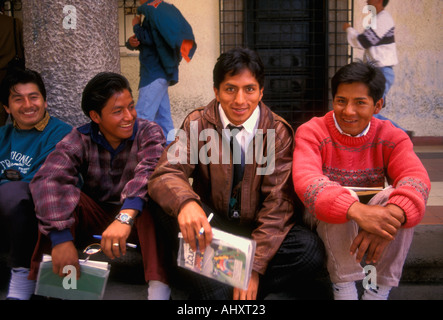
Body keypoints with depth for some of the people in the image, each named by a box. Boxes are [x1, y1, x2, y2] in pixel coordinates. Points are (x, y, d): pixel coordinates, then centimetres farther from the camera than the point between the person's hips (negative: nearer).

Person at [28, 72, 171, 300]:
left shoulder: (148, 133, -10)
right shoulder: (80, 140, -7)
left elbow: (150, 172, -32)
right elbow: (48, 179, -26)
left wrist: (126, 216, -52)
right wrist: (61, 237, -42)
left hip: (137, 218, -1)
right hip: (93, 218, 2)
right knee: (57, 195, -24)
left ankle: (158, 288, -40)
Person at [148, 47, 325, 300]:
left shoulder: (278, 131, -6)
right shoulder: (198, 123, -5)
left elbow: (278, 202, -12)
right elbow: (165, 174, -18)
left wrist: (255, 267, -24)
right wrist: (185, 202, -44)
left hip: (257, 230, 2)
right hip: (212, 227, -1)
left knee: (311, 251, -28)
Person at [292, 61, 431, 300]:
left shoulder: (391, 137, -4)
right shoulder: (311, 133, -11)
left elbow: (416, 179, -22)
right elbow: (306, 180, -31)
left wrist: (393, 214, -46)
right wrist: (356, 211, -49)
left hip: (371, 220, 2)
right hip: (325, 224, -2)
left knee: (398, 200, -27)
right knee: (341, 195, -32)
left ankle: (379, 289, -14)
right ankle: (343, 286, -17)